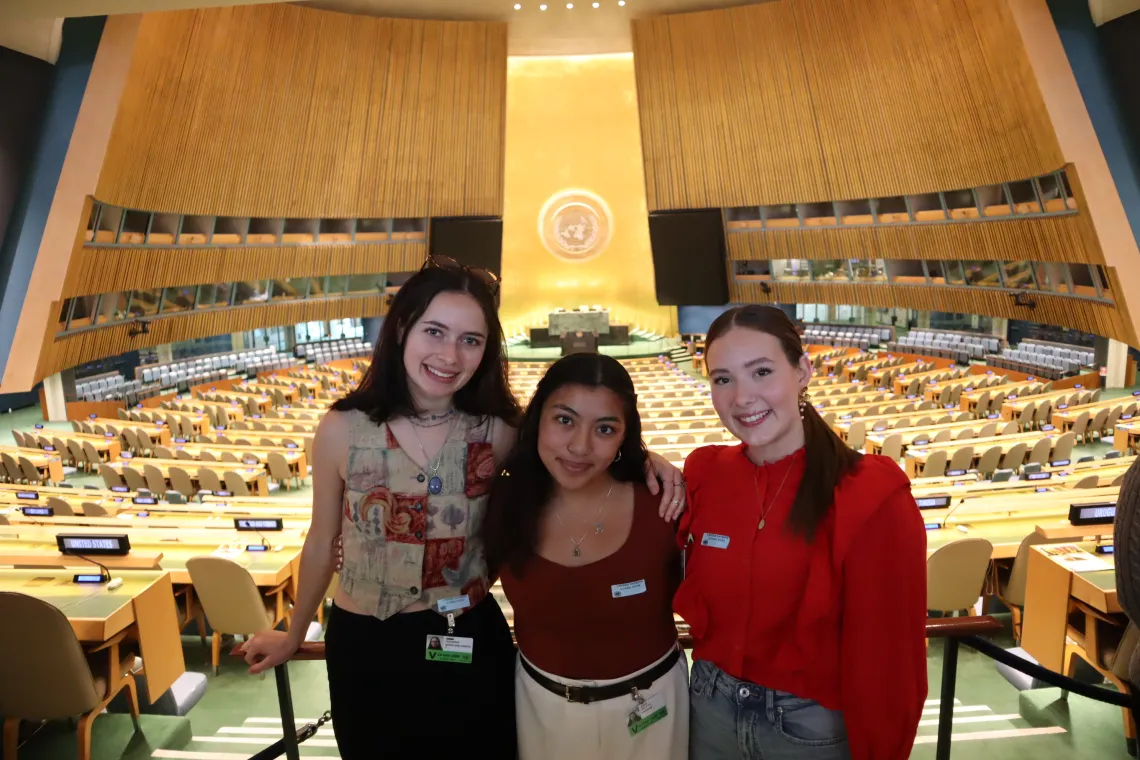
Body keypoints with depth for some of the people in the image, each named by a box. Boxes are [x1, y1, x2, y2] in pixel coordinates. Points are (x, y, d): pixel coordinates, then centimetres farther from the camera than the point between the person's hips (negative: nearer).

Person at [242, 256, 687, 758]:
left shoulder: (498, 432, -14)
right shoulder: (342, 429, -13)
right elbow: (322, 542, 0)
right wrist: (294, 636, 13)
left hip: (470, 643, 0)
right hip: (363, 646, 1)